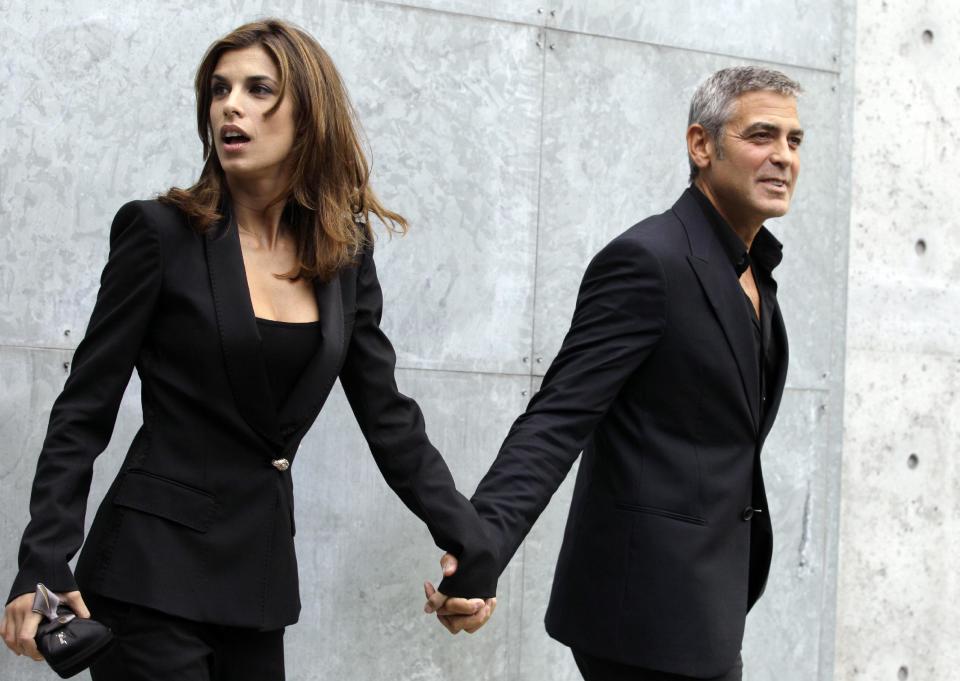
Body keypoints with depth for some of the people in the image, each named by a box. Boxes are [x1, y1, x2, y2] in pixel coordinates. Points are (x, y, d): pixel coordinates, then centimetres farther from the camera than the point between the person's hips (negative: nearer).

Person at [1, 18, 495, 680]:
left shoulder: (345, 254, 6)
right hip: (156, 573, -5)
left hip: (260, 574, 5)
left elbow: (388, 416, 7)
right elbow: (85, 411, -6)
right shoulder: (163, 233, -6)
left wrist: (473, 546, -2)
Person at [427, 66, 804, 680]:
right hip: (653, 604, -9)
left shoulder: (756, 269, 12)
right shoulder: (648, 260, -16)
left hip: (710, 595, 9)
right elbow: (557, 420, -23)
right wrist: (480, 547, -34)